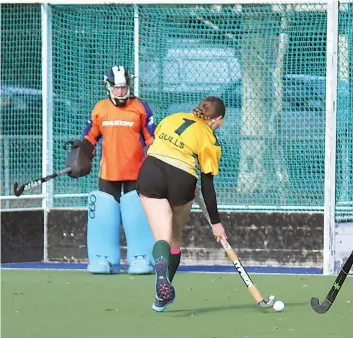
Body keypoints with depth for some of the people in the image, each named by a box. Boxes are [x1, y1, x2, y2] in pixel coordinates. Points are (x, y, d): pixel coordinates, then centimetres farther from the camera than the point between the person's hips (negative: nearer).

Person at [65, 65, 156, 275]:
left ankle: (141, 257, 0)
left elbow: (152, 139, 3)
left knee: (138, 215, -7)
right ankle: (105, 258, 7)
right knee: (105, 214, 0)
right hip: (108, 172, 2)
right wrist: (81, 154, 2)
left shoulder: (141, 108, 0)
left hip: (136, 172, -2)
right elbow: (90, 136, 14)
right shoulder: (100, 109, 6)